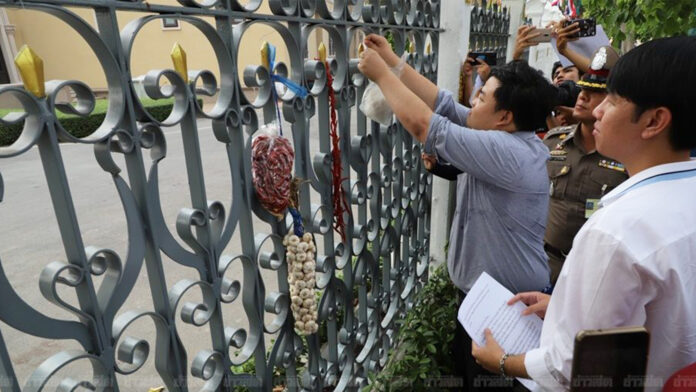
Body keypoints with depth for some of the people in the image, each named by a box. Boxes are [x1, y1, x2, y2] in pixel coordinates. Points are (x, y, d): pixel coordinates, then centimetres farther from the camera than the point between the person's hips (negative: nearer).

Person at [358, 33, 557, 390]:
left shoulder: (506, 152, -28)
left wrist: (381, 73, -16)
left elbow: (422, 124, -29)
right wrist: (393, 62, 1)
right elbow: (444, 104, 2)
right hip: (487, 291, 9)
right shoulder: (508, 139, 1)